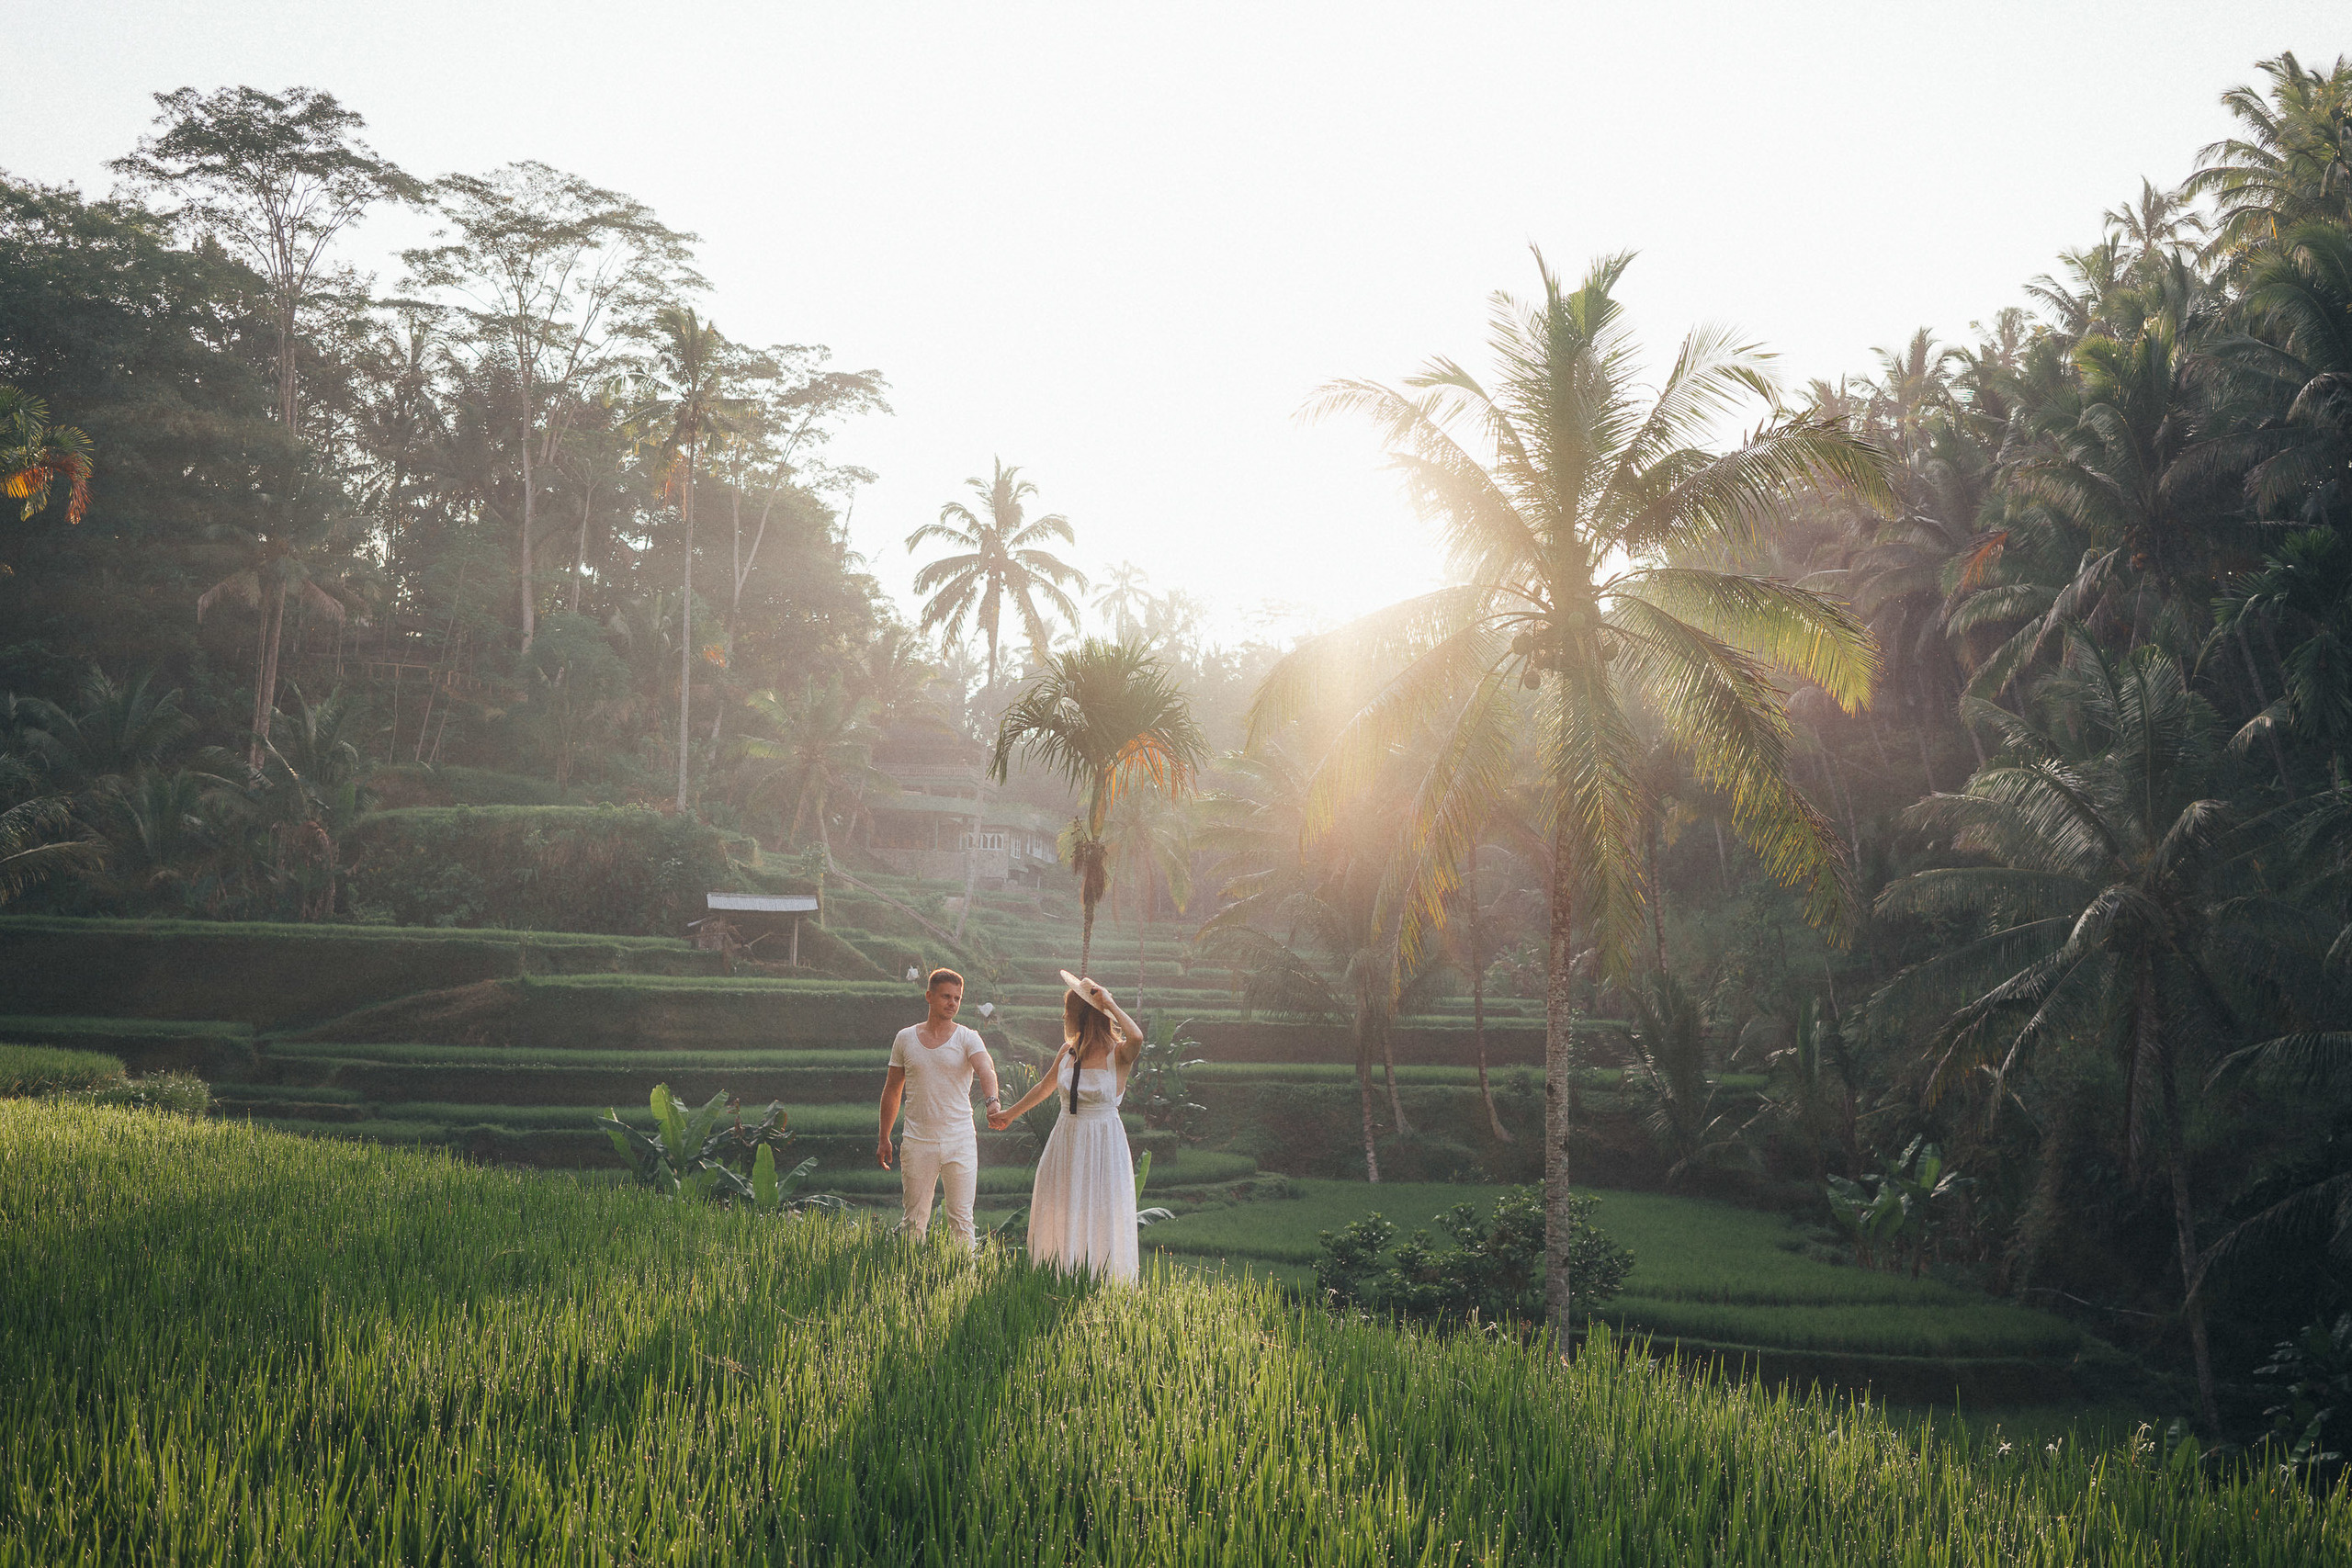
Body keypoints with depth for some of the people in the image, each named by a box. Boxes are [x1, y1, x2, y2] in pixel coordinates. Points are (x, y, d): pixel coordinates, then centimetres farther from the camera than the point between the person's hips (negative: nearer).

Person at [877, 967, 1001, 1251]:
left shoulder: (968, 1039, -1)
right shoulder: (906, 1038, 7)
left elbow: (986, 1070, -21)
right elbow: (892, 1090, 14)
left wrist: (993, 1101, -41)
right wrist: (884, 1137, 12)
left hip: (960, 1142, -2)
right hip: (917, 1141, 2)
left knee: (961, 1221, 0)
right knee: (914, 1220, 5)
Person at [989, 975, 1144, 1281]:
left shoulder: (1118, 1053, -12)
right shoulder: (1068, 1051, 5)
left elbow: (1136, 1038, -36)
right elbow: (1045, 1086, 22)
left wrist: (1108, 1003, -24)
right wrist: (1010, 1114, 33)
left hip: (1103, 1143, -6)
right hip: (1066, 1141, 6)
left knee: (1099, 1220, -1)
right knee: (1059, 1219, 9)